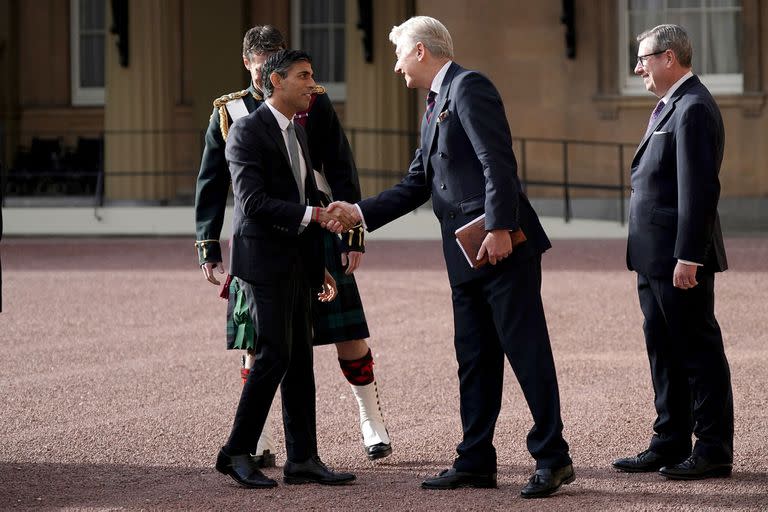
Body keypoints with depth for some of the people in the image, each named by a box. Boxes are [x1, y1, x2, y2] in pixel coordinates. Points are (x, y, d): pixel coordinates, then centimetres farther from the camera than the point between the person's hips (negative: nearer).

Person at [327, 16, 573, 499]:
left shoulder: (469, 87, -8)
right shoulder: (434, 107, 21)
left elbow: (498, 162, -18)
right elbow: (417, 184, 23)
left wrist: (500, 227, -23)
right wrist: (361, 211, 15)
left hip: (504, 246, -10)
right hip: (466, 258, 10)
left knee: (527, 349, -6)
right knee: (475, 359, 12)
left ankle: (553, 458, -3)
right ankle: (476, 462, 17)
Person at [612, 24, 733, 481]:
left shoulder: (693, 108, -15)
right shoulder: (670, 105, 18)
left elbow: (697, 187, -22)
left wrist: (687, 256, -24)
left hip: (681, 256, -10)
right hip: (655, 256, 10)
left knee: (699, 350, -3)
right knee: (665, 352, 14)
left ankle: (714, 451, 2)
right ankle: (671, 445, 20)